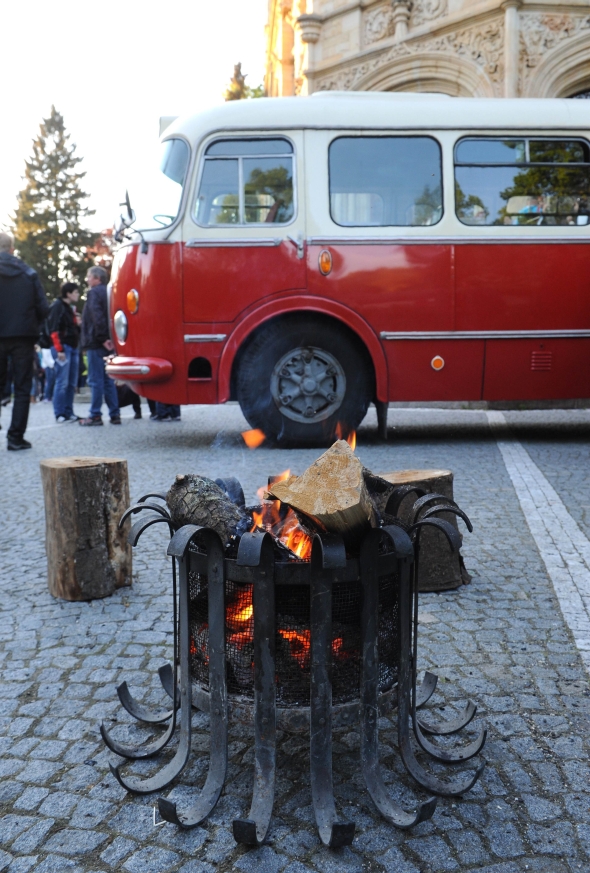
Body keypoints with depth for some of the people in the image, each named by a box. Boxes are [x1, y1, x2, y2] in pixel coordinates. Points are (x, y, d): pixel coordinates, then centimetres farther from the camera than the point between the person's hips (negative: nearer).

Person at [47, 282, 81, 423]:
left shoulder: (71, 308, 20)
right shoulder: (58, 306, -6)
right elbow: (53, 329, -14)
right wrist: (59, 349, -20)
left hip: (73, 347, 9)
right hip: (63, 347, -9)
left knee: (72, 383, 8)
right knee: (62, 382, -9)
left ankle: (69, 412, 13)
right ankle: (60, 414, -5)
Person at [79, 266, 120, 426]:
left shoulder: (94, 293, -8)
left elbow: (97, 317, -21)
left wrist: (102, 338, -19)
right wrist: (109, 339, 12)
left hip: (96, 343, -8)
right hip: (109, 344, 8)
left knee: (95, 380, -6)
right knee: (108, 380, 11)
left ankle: (95, 415, -5)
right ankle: (115, 414, 11)